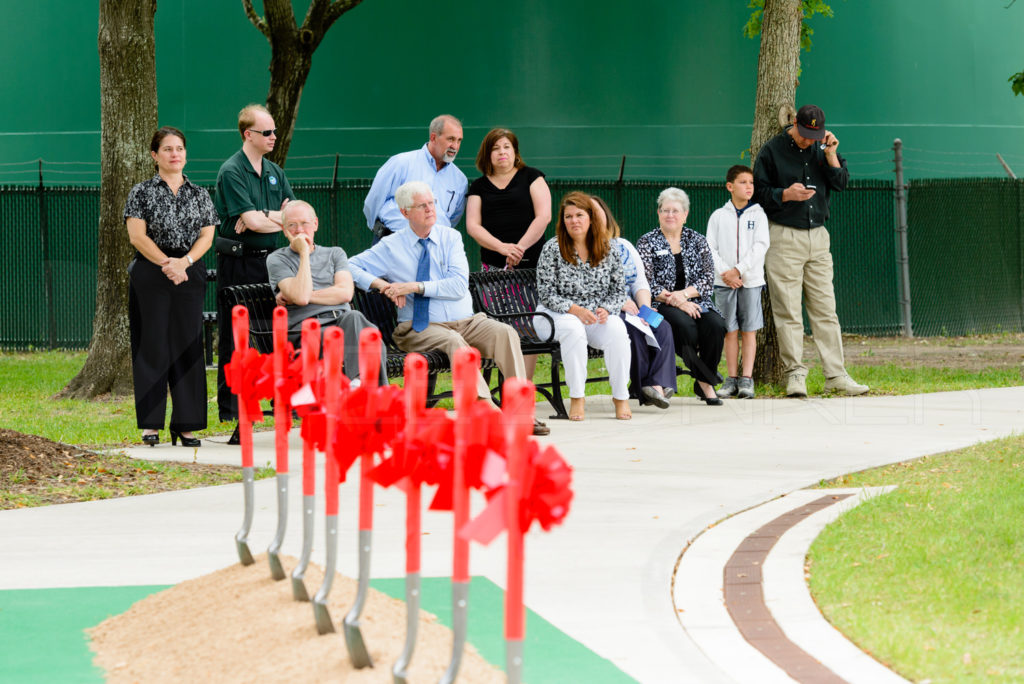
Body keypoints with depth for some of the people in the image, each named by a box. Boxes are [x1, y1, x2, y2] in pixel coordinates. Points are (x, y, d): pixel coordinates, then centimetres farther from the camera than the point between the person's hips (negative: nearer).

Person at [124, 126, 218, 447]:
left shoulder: (199, 194, 12)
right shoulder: (142, 192, 3)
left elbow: (206, 236, 5)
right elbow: (137, 235, -5)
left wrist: (184, 262, -12)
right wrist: (166, 263, -15)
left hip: (190, 273, 3)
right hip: (149, 275, -3)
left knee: (187, 345, 1)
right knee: (152, 345, -3)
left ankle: (185, 425, 4)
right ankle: (150, 424, -1)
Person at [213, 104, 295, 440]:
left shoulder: (275, 172, 14)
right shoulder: (231, 171, -9)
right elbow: (251, 220, -18)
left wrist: (262, 218, -12)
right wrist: (282, 217, -4)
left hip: (269, 259, 6)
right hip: (237, 261, -6)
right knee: (234, 336, -3)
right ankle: (230, 409, -1)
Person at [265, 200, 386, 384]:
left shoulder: (335, 254, 23)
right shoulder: (277, 260, 13)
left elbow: (345, 293, 4)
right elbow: (301, 296, -6)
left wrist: (300, 296, -1)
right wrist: (304, 252, 2)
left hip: (342, 321, 3)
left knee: (353, 318, -36)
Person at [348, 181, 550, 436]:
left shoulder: (450, 237, 9)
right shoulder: (391, 247, 6)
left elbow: (459, 285, -3)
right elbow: (349, 266, 2)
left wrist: (417, 287, -14)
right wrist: (381, 284, -13)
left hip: (467, 322, 3)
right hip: (421, 328, -3)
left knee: (505, 333, -25)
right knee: (453, 341, -36)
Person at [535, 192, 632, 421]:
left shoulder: (608, 250, 5)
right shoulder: (552, 249, -4)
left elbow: (619, 291, 8)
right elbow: (546, 294, -7)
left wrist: (606, 310, -13)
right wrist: (574, 310, -20)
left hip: (598, 316, 2)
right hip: (556, 316, -2)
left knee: (617, 329, -30)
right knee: (573, 329, -37)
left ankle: (621, 397, -19)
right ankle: (576, 397, -28)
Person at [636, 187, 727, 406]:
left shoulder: (697, 241, 15)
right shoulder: (647, 242, 7)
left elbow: (709, 277, 5)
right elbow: (647, 283, -4)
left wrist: (684, 294, -13)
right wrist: (674, 300, -16)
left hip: (695, 301, 3)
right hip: (662, 305, -3)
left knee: (715, 325, -30)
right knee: (685, 325, -36)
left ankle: (704, 382, -13)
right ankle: (706, 381, -19)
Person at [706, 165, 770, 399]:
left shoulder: (757, 214, 4)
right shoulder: (718, 216, 6)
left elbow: (760, 246, -5)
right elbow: (710, 248, 2)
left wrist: (739, 270, -14)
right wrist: (725, 272, -12)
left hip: (751, 280, -1)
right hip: (724, 282, 1)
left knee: (749, 330, -1)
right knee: (730, 330, 2)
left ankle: (747, 379, 0)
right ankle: (732, 379, 6)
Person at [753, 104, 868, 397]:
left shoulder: (822, 149, 10)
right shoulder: (772, 151, -2)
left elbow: (841, 183, 5)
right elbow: (759, 193, -2)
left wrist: (831, 155, -8)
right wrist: (786, 194, -18)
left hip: (817, 236, 4)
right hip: (784, 238, -4)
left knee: (825, 308, 4)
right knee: (788, 311, -5)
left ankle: (836, 375, 5)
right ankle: (794, 374, -1)